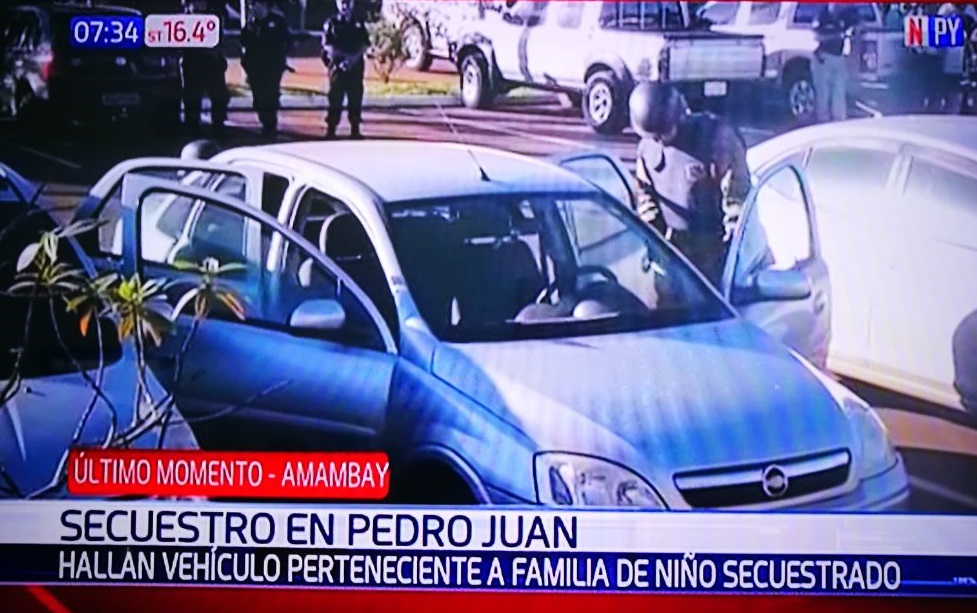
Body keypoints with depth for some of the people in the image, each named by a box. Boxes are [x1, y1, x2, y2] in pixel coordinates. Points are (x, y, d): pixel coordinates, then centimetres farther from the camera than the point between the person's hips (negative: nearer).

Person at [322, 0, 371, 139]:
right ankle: (331, 129, 0)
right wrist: (345, 56, -17)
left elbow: (365, 44, 5)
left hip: (356, 66, 3)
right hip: (337, 65, -3)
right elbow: (328, 46, -6)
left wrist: (354, 57, -13)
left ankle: (355, 129, 11)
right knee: (335, 99, -3)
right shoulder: (332, 23, 2)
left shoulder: (359, 23, 11)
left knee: (356, 99, 4)